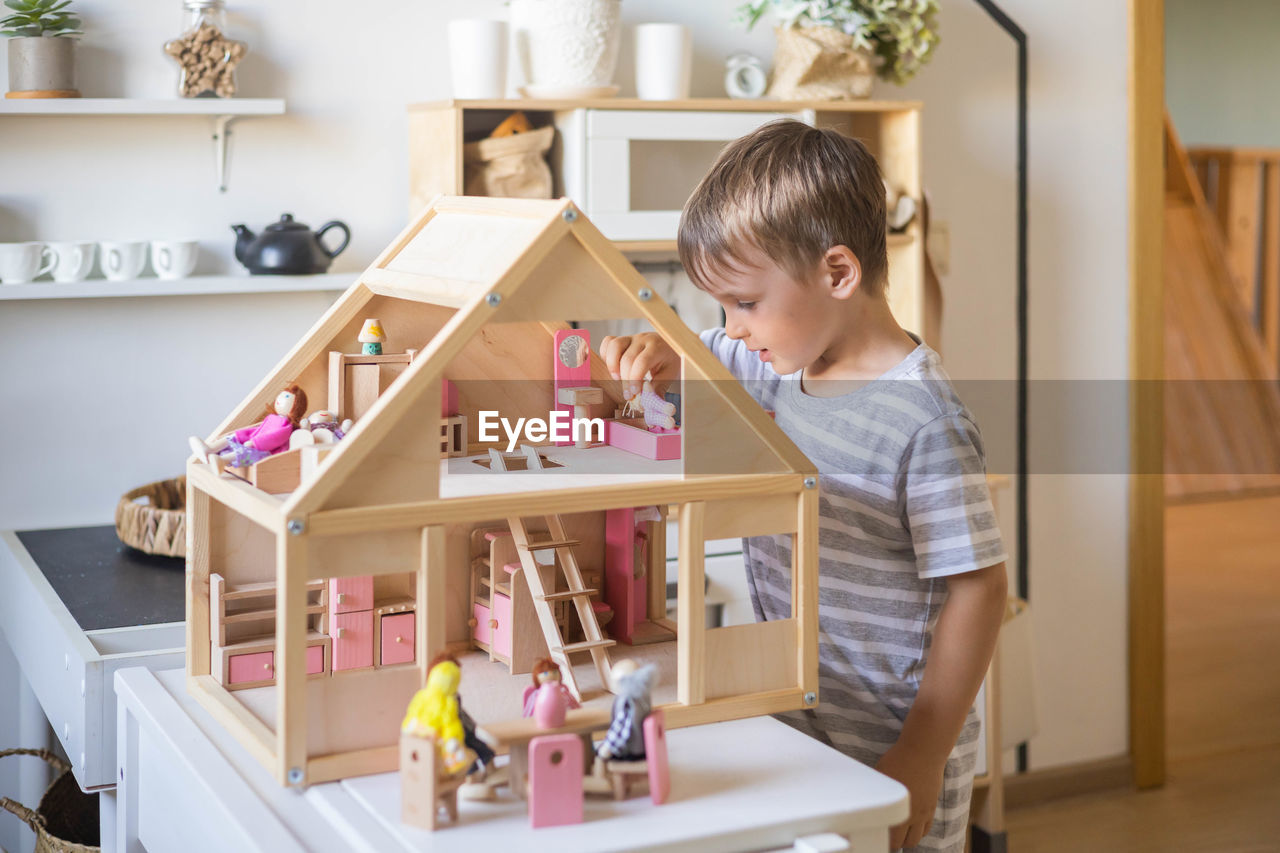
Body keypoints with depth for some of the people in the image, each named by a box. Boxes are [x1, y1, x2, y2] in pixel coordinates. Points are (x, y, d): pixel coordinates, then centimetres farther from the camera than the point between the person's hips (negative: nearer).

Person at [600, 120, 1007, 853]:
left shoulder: (926, 423, -22)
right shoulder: (773, 364, 2)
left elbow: (978, 589, -20)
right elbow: (690, 358, 21)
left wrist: (925, 754, -18)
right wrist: (647, 352, -4)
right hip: (788, 725, 7)